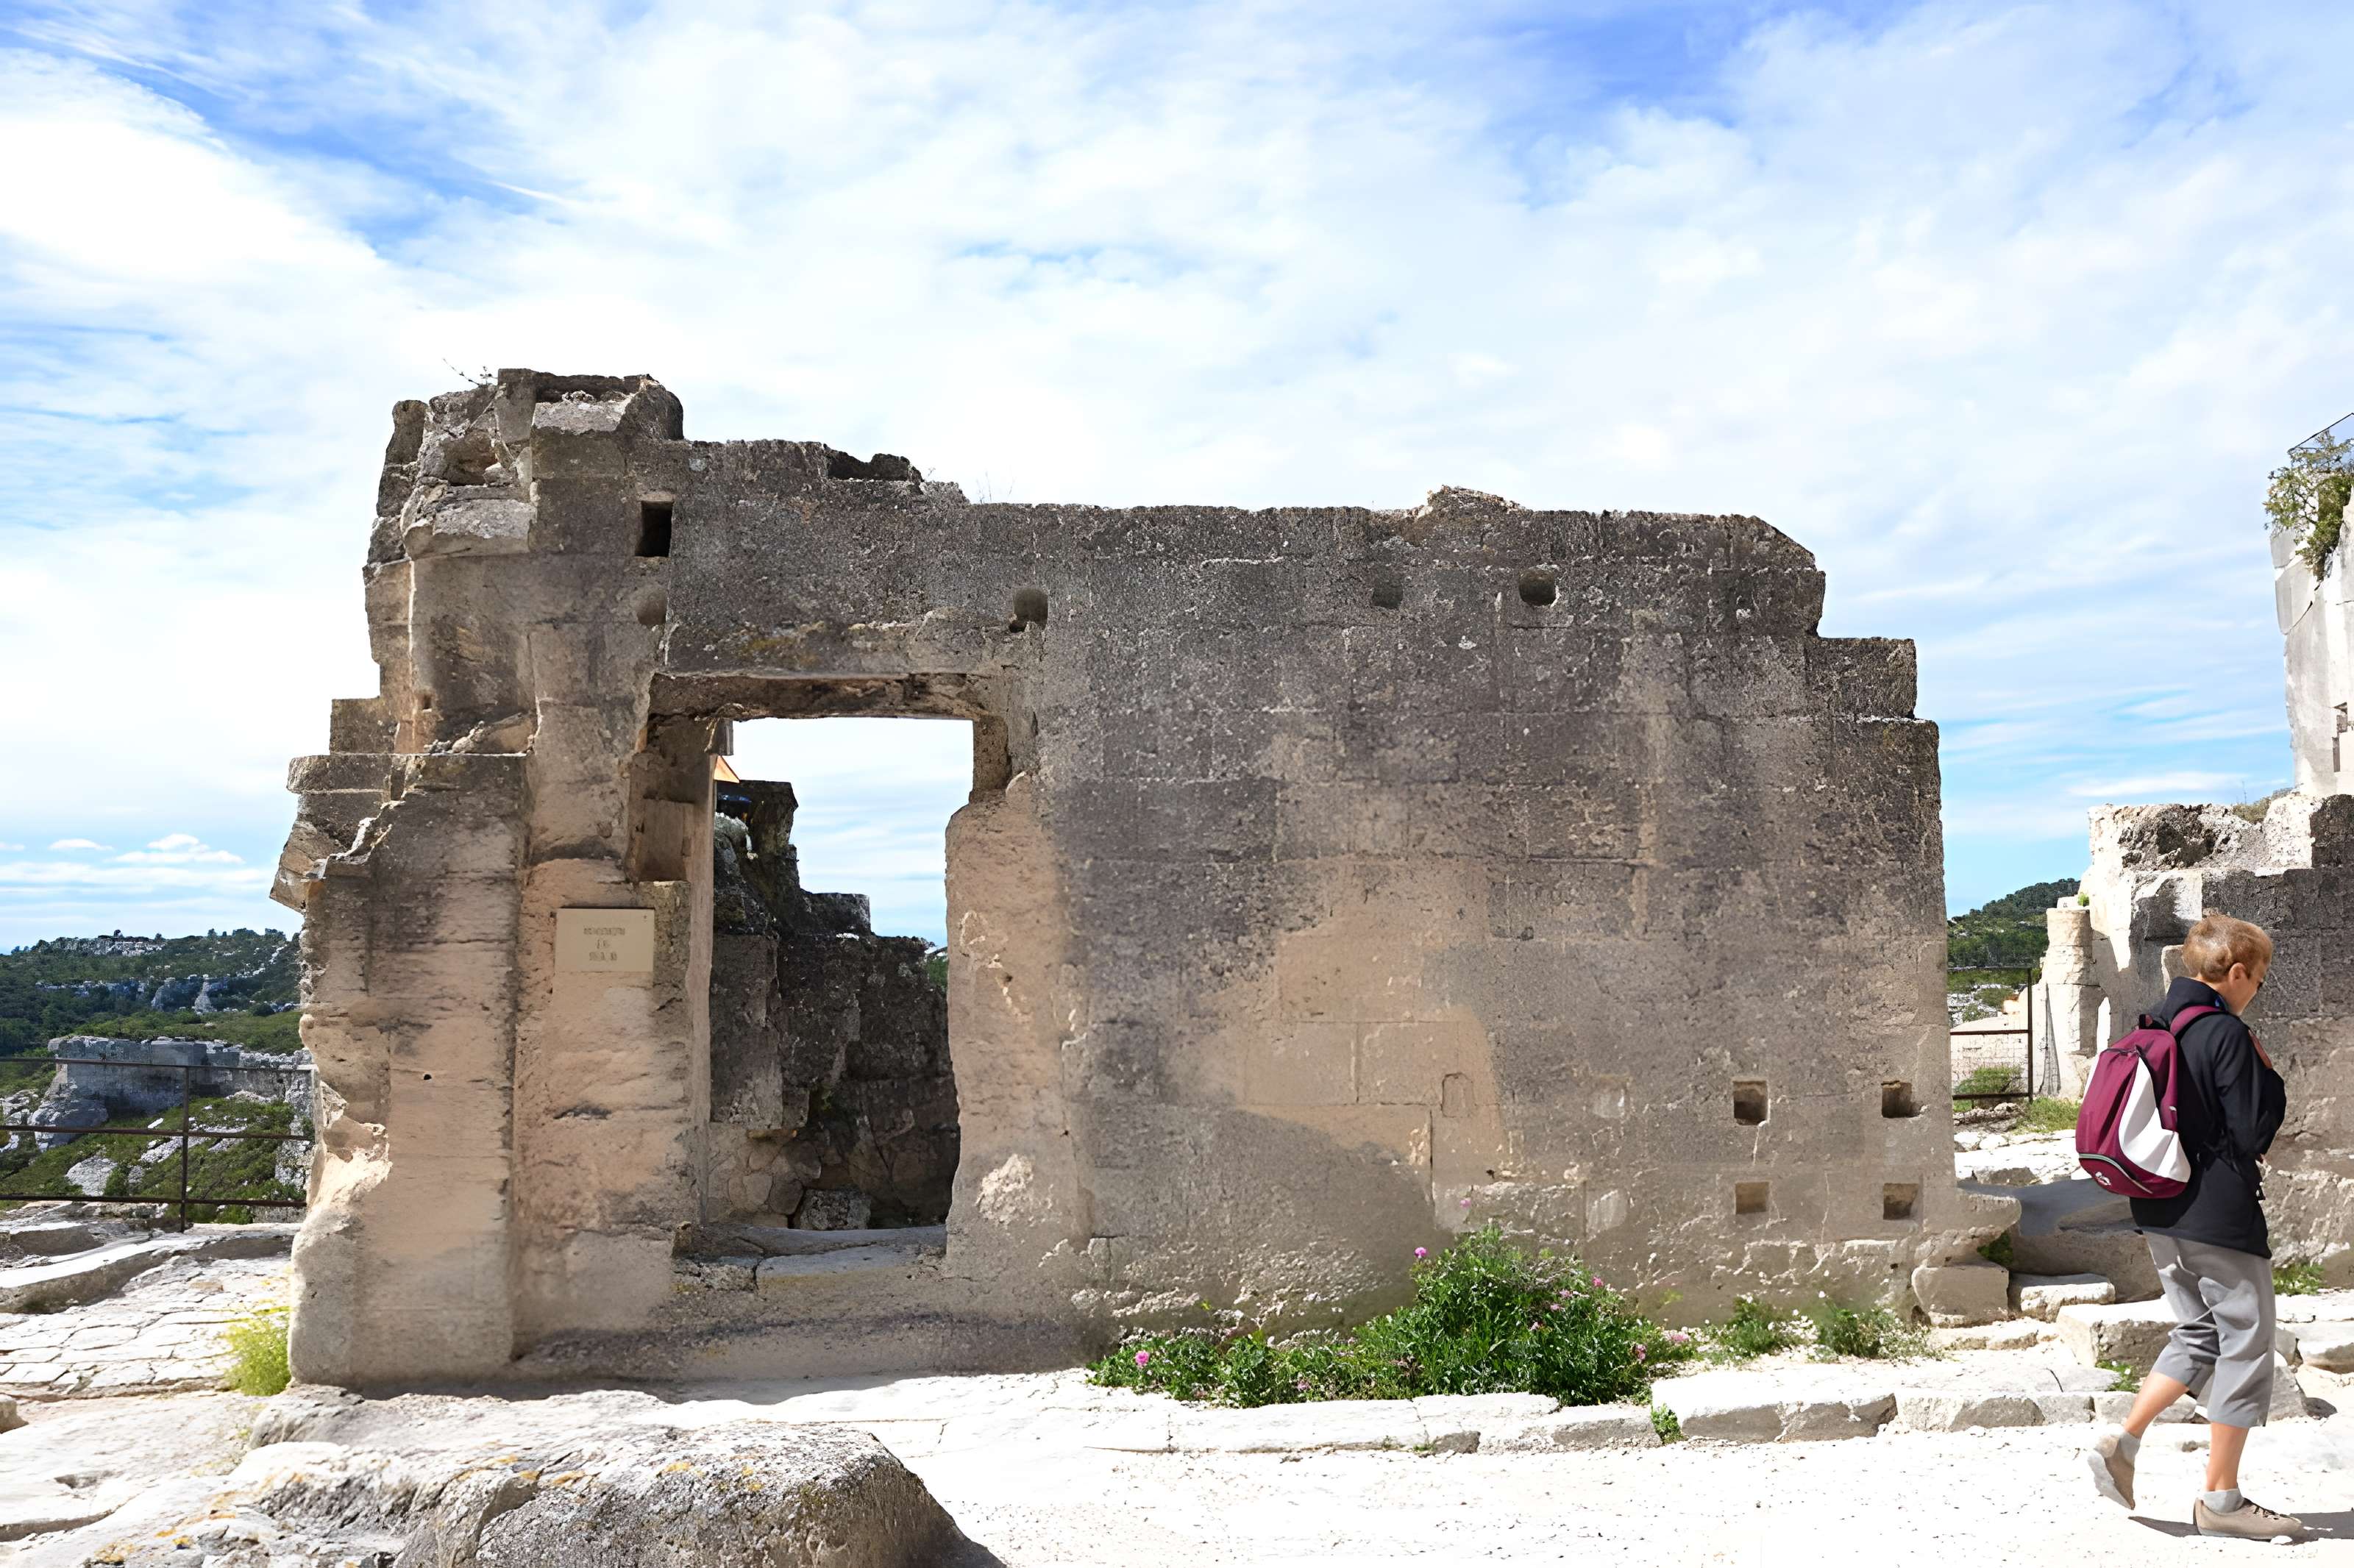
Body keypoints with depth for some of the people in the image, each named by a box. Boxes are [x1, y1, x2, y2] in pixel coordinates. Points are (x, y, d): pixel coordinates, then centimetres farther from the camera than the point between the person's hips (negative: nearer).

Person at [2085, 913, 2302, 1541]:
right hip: (2220, 1217, -8)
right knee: (2246, 1344, 4)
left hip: (2161, 1214, 8)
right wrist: (2271, 1080, 1)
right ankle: (2221, 1499, 10)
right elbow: (2253, 1135, -15)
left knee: (2199, 1335, 19)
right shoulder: (2227, 1034, -16)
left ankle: (2121, 1442, 8)